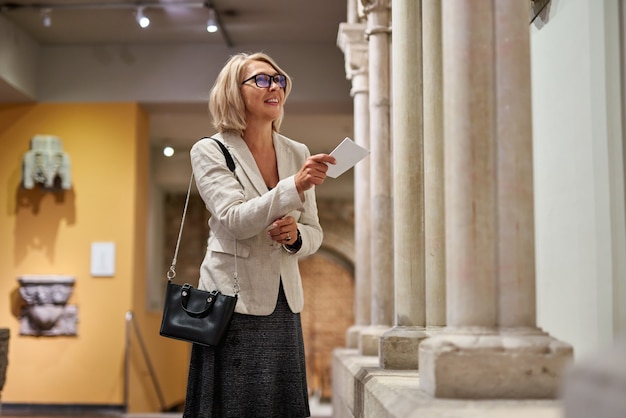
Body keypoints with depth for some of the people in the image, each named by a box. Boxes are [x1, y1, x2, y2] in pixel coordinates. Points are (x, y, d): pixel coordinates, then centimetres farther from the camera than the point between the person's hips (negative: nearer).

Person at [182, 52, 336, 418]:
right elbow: (236, 220, -18)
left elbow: (314, 232, 14)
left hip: (284, 302, 5)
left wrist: (297, 236, -10)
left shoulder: (297, 153, 9)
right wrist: (294, 186, -30)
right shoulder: (210, 151, -4)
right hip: (235, 302, -4)